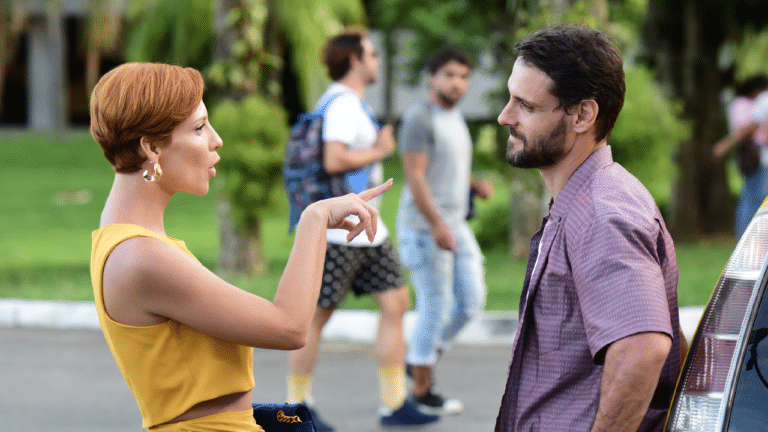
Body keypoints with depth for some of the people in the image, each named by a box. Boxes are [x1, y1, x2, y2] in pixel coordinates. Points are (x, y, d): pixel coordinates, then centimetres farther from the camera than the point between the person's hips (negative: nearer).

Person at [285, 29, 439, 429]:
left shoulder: (350, 103, 18)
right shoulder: (342, 104, -15)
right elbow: (334, 160, -27)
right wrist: (379, 151, -14)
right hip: (336, 232, -10)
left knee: (396, 303, 4)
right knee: (317, 316, -1)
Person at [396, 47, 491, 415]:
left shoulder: (454, 118, 15)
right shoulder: (419, 118, -14)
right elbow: (415, 177, -20)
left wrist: (477, 187, 5)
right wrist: (438, 225, -23)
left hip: (453, 225, 9)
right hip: (424, 227, -9)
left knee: (471, 300, 6)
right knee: (435, 307, -4)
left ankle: (421, 359, 22)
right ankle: (422, 392, 6)